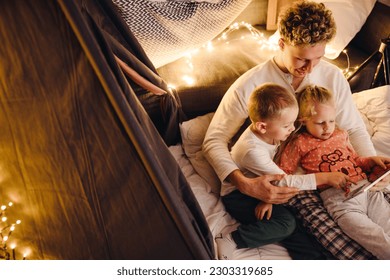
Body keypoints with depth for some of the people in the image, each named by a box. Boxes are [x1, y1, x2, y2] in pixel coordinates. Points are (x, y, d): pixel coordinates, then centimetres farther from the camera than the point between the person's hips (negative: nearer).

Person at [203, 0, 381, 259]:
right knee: (311, 209, -33)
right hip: (280, 175, -4)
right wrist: (245, 184, -27)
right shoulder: (249, 86, -13)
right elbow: (214, 141, -11)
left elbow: (354, 128, 9)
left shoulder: (333, 77, 0)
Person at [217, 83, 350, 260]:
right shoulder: (253, 150, -31)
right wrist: (325, 177, -24)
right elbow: (284, 182, -26)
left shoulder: (267, 133, -7)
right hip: (238, 195, -7)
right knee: (286, 223, -26)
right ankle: (231, 240, -21)